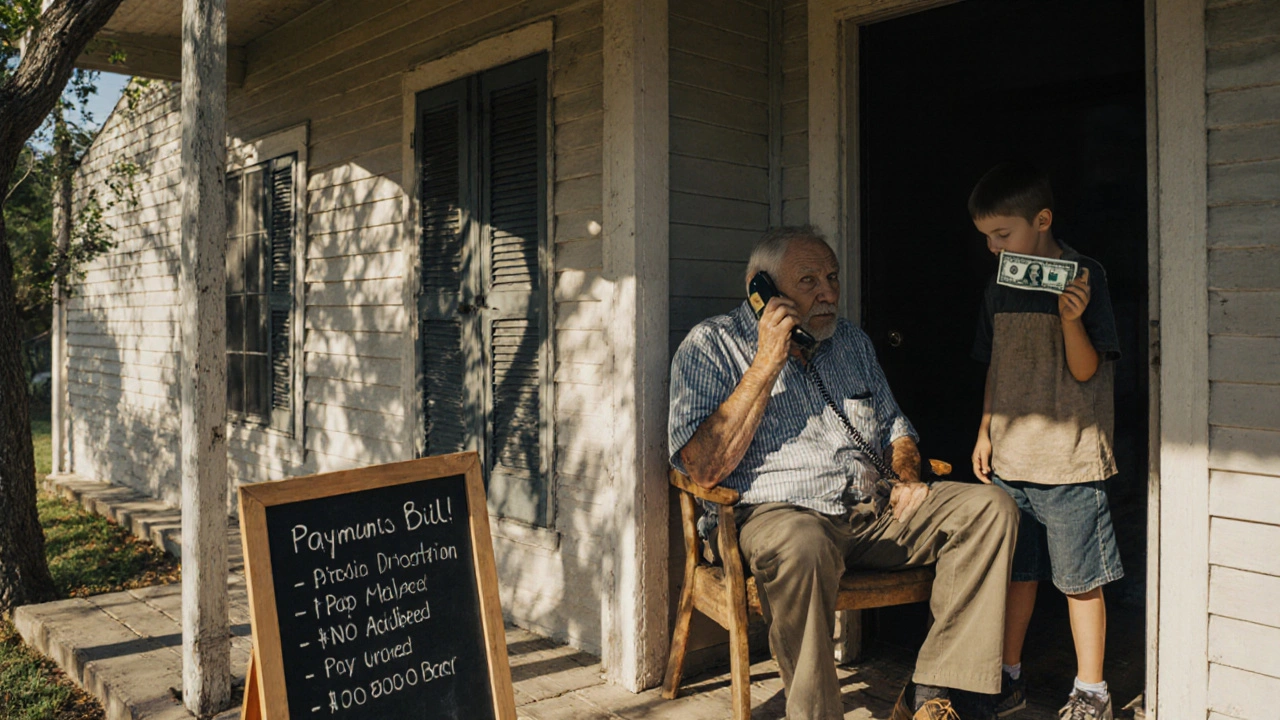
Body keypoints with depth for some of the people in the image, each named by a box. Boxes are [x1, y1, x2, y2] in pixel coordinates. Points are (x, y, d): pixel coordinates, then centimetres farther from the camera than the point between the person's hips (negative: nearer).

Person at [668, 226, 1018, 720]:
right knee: (800, 545, -39)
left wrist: (905, 476, 3)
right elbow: (704, 470, -14)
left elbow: (893, 426, 28)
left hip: (872, 511, 6)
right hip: (774, 512, -6)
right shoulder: (712, 345, -3)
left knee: (990, 507, -11)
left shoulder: (853, 342, 18)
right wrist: (767, 363, -16)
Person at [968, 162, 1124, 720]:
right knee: (1015, 571, 14)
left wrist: (1071, 317, -28)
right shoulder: (999, 287, 9)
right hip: (1008, 456, 5)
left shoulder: (1084, 276, -8)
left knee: (1079, 579, 4)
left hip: (1069, 459, -5)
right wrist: (985, 432, 12)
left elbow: (1085, 370, -11)